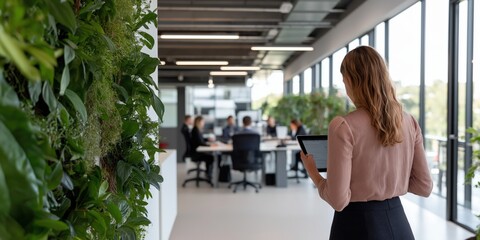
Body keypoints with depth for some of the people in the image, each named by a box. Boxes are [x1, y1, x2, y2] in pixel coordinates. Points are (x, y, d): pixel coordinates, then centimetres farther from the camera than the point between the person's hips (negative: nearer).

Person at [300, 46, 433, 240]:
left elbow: (339, 200, -18)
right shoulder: (409, 122, -2)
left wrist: (312, 171, -2)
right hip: (397, 222, 5)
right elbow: (424, 187, 4)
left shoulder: (343, 126, -19)